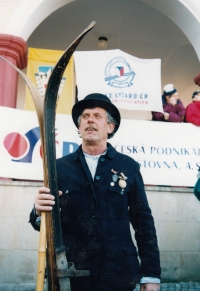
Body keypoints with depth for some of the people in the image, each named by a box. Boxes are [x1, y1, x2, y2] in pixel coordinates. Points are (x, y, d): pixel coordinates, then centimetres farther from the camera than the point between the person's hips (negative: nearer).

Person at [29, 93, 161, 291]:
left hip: (120, 274, 0)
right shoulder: (60, 167, 2)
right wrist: (39, 212, -19)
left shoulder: (128, 166, 2)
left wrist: (151, 274, -1)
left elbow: (143, 221, 3)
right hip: (72, 273, 1)